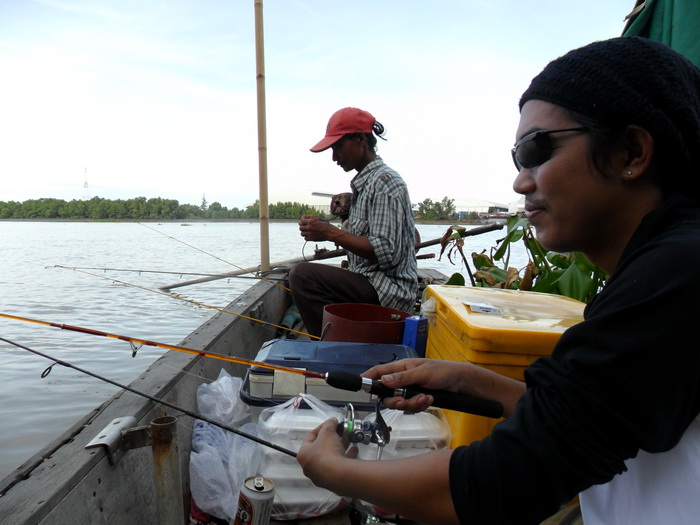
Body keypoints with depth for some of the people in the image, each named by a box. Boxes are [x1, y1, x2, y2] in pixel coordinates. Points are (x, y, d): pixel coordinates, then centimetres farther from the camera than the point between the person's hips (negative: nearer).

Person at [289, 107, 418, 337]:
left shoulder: (384, 182, -15)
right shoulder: (365, 182, 15)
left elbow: (387, 253, -24)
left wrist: (331, 233, -21)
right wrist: (326, 229, 6)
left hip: (387, 292, -10)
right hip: (371, 284, 11)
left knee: (302, 275, -25)